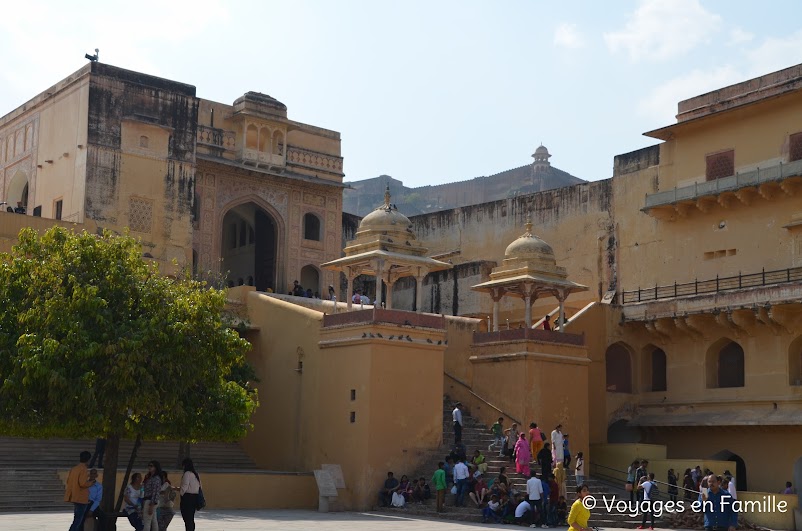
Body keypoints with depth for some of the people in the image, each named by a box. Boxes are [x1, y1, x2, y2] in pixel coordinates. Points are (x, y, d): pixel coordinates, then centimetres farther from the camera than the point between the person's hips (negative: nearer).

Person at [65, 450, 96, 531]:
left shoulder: (73, 469, 9)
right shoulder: (84, 469, -16)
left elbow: (68, 481, 14)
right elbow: (83, 483, -24)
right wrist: (91, 482, -5)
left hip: (74, 497, 8)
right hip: (81, 498, -8)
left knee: (77, 519, 19)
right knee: (78, 521, -6)